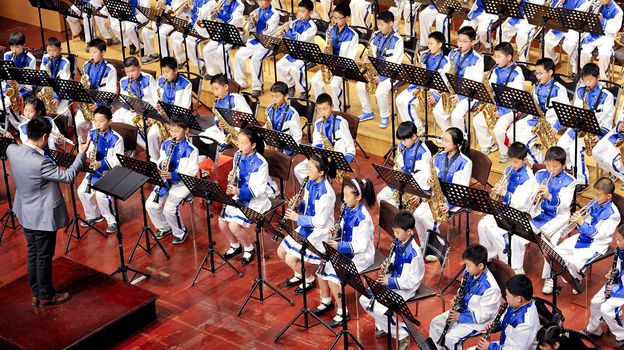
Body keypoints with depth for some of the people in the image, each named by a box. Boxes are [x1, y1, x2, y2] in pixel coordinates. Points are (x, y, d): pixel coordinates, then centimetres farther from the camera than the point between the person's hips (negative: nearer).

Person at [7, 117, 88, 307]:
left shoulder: (11, 150, -12)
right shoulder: (41, 163, -33)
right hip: (43, 216, -7)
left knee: (33, 253, 21)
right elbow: (68, 177, -20)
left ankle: (35, 293, 34)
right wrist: (81, 154, -11)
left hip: (25, 212, 8)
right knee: (44, 257, 10)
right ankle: (46, 296, 26)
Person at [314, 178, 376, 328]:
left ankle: (342, 312, -6)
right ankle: (326, 301, 22)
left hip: (361, 255, -9)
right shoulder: (347, 209, -1)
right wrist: (335, 231, -6)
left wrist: (339, 246, -26)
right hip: (345, 250, 9)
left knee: (332, 276, -21)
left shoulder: (363, 218, -25)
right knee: (322, 268, 1)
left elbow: (361, 246, -25)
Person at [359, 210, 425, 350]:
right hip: (392, 282, 9)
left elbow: (412, 281, -22)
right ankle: (383, 326, 19)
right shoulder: (398, 244, 1)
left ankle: (402, 335, -4)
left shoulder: (414, 253, -24)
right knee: (364, 300, 0)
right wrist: (386, 269, -5)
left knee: (379, 309, -25)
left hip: (405, 289, -9)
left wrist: (390, 281, -22)